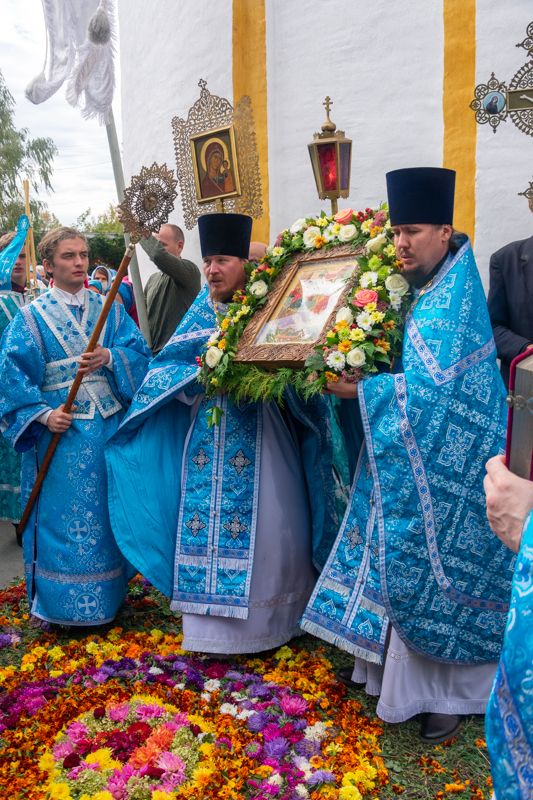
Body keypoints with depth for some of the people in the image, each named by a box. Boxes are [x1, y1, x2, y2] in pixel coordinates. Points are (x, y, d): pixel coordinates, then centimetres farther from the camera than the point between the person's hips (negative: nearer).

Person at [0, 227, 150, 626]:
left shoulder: (109, 308, 8)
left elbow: (139, 351, 0)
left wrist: (110, 358, -20)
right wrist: (43, 414, -18)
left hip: (110, 425, 3)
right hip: (62, 431, -3)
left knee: (108, 511, 12)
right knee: (64, 515, 2)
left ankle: (109, 590, 30)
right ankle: (65, 602, 18)